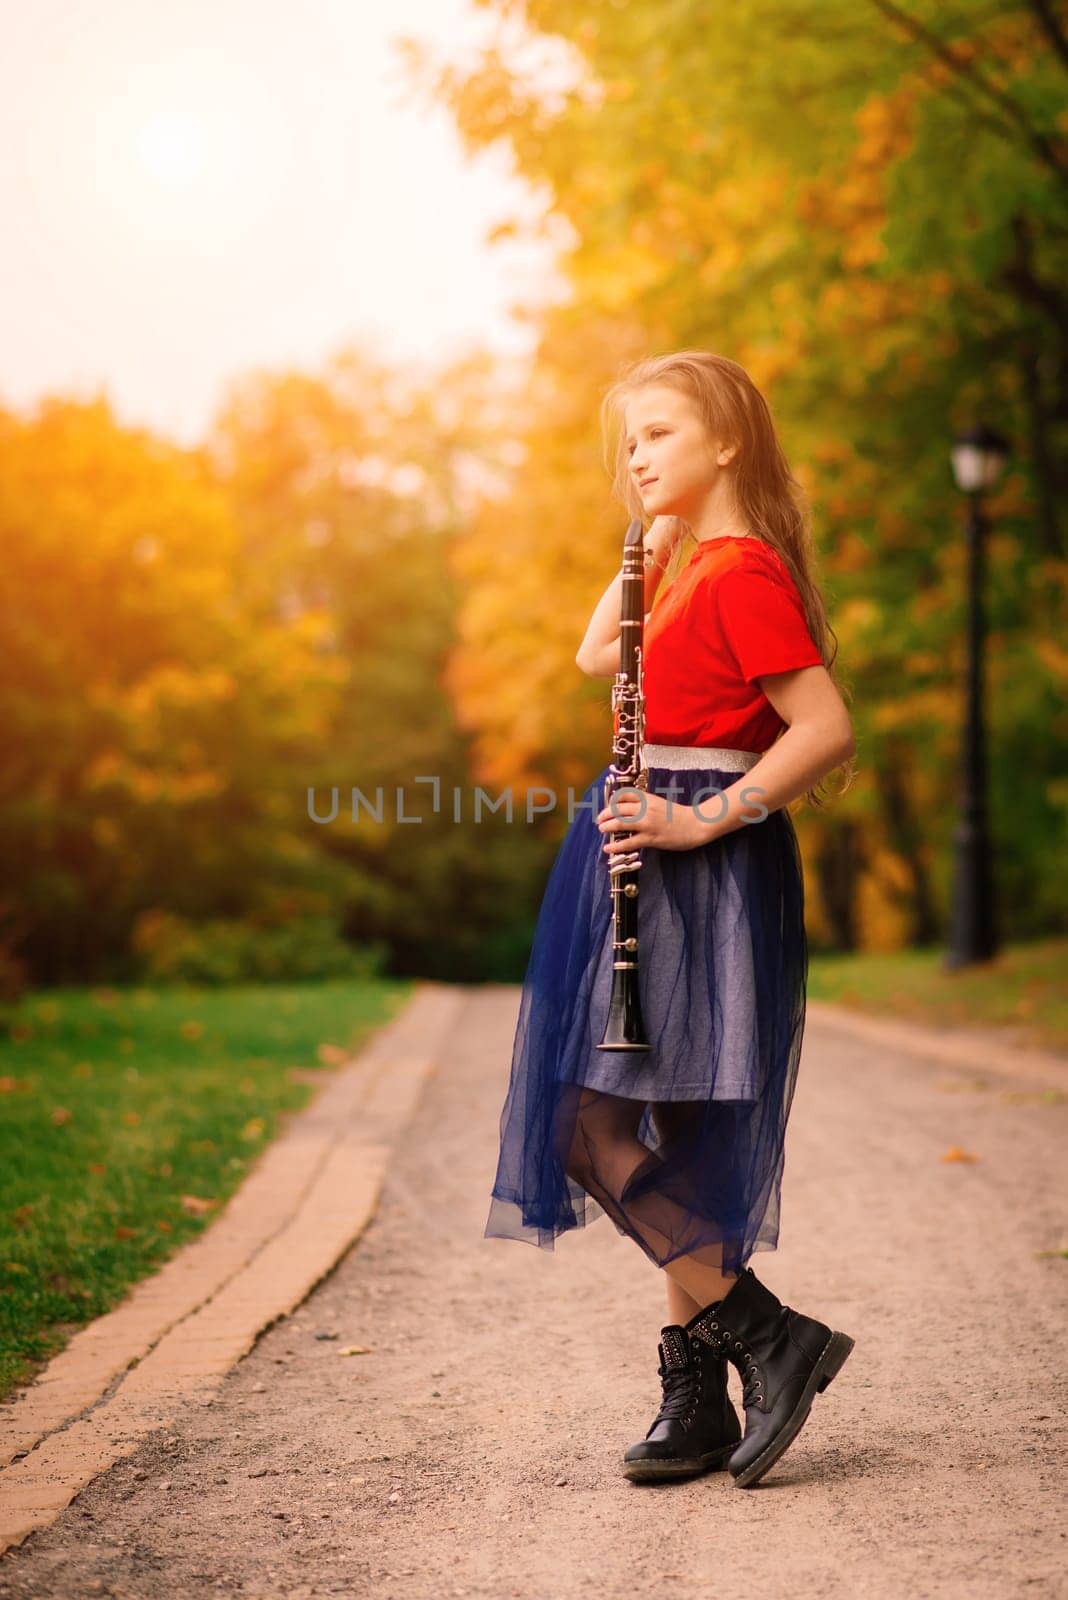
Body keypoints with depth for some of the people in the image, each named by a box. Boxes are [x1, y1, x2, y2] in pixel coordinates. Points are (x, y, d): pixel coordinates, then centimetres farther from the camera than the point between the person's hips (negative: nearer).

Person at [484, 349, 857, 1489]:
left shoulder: (742, 569, -13)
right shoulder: (693, 568, 16)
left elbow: (828, 726, -20)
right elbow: (596, 655, 22)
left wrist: (707, 817, -21)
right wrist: (649, 545, 11)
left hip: (704, 871, -10)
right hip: (661, 856, 10)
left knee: (595, 1128, -12)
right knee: (669, 1149, 10)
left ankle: (770, 1340, -4)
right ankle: (698, 1400, 16)